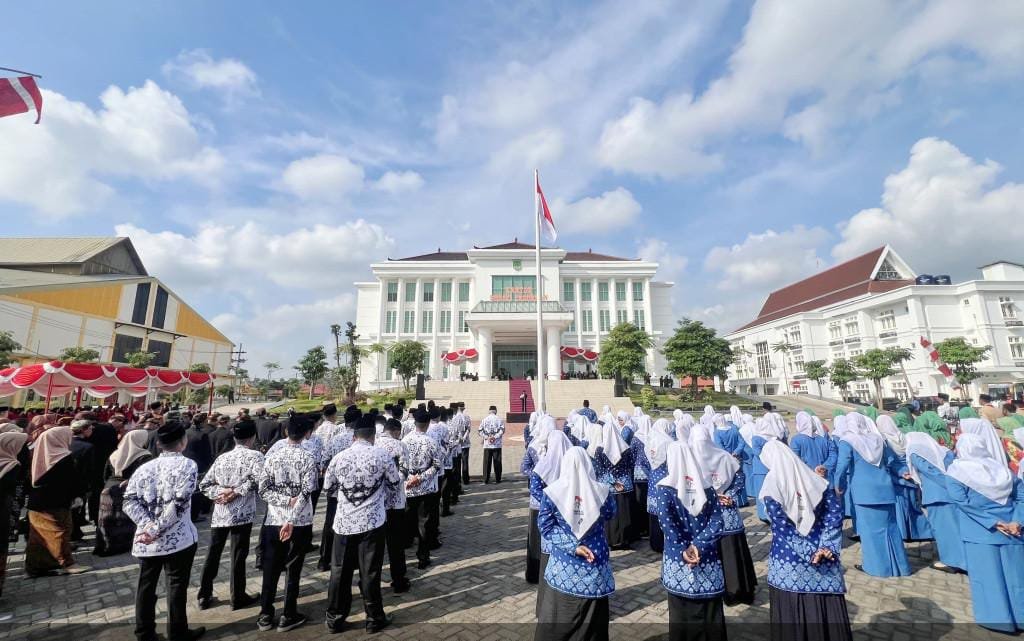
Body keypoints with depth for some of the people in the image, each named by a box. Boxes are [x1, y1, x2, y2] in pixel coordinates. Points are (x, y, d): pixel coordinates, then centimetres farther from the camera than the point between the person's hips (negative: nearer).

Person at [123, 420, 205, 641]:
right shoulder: (187, 465, -12)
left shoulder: (144, 467, 5)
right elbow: (178, 504, -20)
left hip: (146, 540, 5)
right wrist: (157, 530, -9)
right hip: (178, 538, -5)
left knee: (146, 586, 18)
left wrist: (149, 525, -8)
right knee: (177, 585, 9)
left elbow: (129, 501, -3)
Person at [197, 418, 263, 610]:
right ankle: (238, 598, 19)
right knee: (238, 556, 7)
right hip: (242, 514, -5)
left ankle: (204, 596, 31)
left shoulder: (221, 458, 9)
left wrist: (220, 492, 0)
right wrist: (237, 491, -12)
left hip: (219, 513, 5)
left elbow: (204, 485, 10)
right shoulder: (254, 455, -10)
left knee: (212, 554, 20)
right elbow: (258, 478, -25)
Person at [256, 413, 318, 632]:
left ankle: (265, 616, 29)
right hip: (300, 523, -3)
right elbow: (306, 493, -21)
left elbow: (263, 490, -4)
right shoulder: (307, 458, -14)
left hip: (273, 521, 3)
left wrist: (286, 500, -8)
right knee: (293, 570, 11)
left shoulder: (272, 455, -2)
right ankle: (288, 616, 22)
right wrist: (292, 520, -19)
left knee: (270, 569, 18)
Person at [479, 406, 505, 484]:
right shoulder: (499, 420, 1)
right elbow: (502, 430, -11)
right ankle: (498, 479, 10)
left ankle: (486, 480, 7)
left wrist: (486, 437, -8)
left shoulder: (484, 420, 3)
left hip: (487, 445, 1)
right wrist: (495, 437, -11)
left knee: (487, 463, 6)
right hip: (497, 445, 0)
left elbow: (479, 431, -6)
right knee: (497, 462, 6)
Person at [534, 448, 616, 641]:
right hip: (595, 567, 1)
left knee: (556, 622, 18)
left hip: (563, 568, -1)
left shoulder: (552, 492, -13)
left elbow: (546, 528, -12)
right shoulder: (602, 491, -11)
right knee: (591, 622, 18)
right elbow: (610, 514, 8)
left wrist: (572, 546, -13)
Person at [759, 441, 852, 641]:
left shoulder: (772, 486, -12)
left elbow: (783, 529, -15)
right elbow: (835, 512, -6)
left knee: (791, 615, 10)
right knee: (826, 610, 17)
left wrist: (810, 553, -10)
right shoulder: (814, 479, -2)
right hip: (823, 560, 4)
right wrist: (826, 547, -9)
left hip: (789, 562, -4)